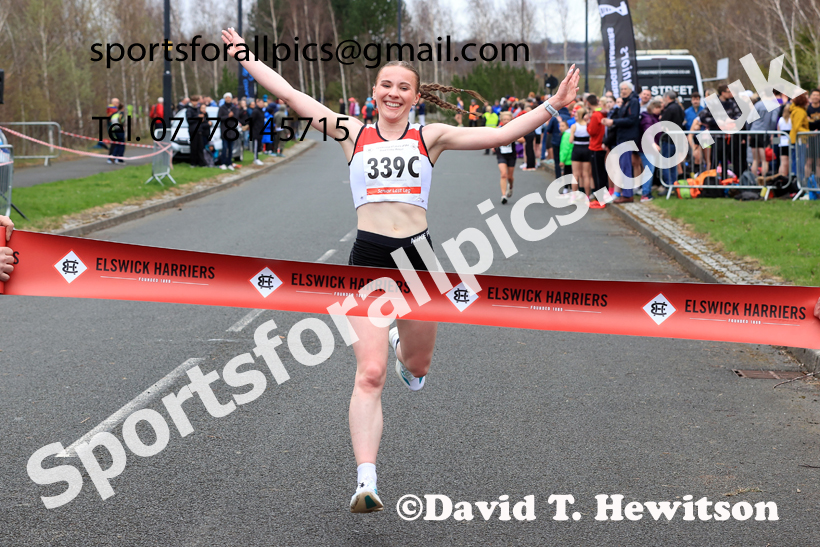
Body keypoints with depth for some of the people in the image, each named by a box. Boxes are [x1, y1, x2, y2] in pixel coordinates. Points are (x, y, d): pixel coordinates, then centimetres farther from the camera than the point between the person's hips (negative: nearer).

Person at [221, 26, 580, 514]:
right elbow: (289, 93, 9)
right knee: (370, 373, -14)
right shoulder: (353, 134, 9)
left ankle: (406, 350, 56)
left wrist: (554, 105, -1)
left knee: (416, 368, 17)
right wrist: (246, 56, 10)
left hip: (418, 254, 2)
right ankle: (366, 482, -16)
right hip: (368, 259, -1)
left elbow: (502, 135, 4)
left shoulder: (430, 137, 9)